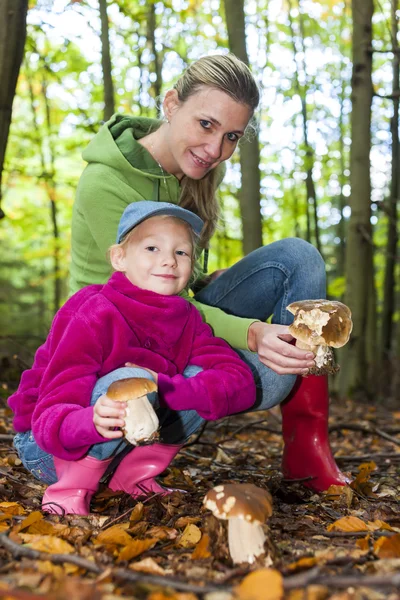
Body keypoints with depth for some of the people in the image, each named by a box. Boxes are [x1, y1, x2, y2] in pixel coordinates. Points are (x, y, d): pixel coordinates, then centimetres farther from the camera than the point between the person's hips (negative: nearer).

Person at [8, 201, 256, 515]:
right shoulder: (95, 318, -24)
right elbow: (51, 418, -30)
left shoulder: (188, 320, -6)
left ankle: (134, 479, -2)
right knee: (132, 380, -33)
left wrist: (164, 388, -33)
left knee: (200, 375, -12)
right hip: (47, 447, -6)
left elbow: (241, 382, -18)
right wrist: (93, 421, -53)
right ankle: (70, 490, -16)